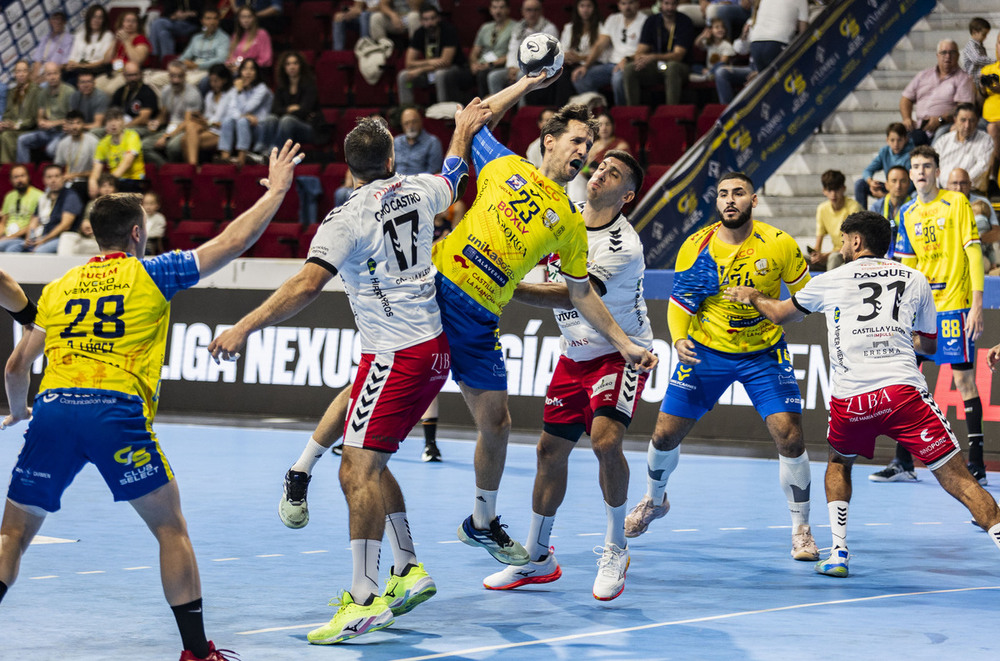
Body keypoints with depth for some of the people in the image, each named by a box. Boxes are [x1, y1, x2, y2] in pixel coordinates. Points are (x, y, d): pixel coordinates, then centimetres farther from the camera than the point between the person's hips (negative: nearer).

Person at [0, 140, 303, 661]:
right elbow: (232, 242, 12)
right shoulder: (150, 274, 11)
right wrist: (276, 191, 26)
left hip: (52, 408, 3)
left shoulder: (59, 286, 21)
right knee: (171, 529, 10)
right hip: (115, 410, -3)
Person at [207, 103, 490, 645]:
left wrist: (243, 328, -22)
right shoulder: (417, 192, 8)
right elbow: (454, 177, 33)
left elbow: (306, 285, -22)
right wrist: (464, 129, 51)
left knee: (357, 471, -14)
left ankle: (365, 598, -22)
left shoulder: (347, 220, -12)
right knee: (370, 465, 18)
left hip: (395, 353, -9)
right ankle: (408, 570, 20)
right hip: (434, 343, 9)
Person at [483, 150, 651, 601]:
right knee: (551, 451, 6)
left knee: (606, 441, -26)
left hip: (621, 352, -7)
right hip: (575, 355, 7)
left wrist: (509, 288, -34)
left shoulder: (624, 246, -23)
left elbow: (574, 295, -31)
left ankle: (615, 550, -9)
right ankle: (537, 558, 19)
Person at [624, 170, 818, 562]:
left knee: (789, 436, -16)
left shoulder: (778, 244, -13)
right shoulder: (696, 247, -9)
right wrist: (679, 339, -19)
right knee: (666, 433, 3)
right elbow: (679, 302, -2)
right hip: (706, 351, 2)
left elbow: (807, 295, 0)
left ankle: (801, 530, 0)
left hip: (763, 353, -1)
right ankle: (653, 500, 35)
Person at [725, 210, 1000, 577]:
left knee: (838, 463, 29)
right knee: (956, 479, -3)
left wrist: (753, 296, 52)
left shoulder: (830, 282, 14)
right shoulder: (915, 280, 16)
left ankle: (838, 553, 21)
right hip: (903, 391, -1)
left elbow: (779, 314, 32)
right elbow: (929, 343, 29)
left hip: (850, 401, 1)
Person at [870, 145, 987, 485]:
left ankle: (976, 465, -2)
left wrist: (977, 305, -14)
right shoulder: (907, 214, 10)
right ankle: (903, 463, 12)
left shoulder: (957, 203, -5)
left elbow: (974, 252, -8)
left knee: (963, 379, -6)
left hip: (954, 305, -6)